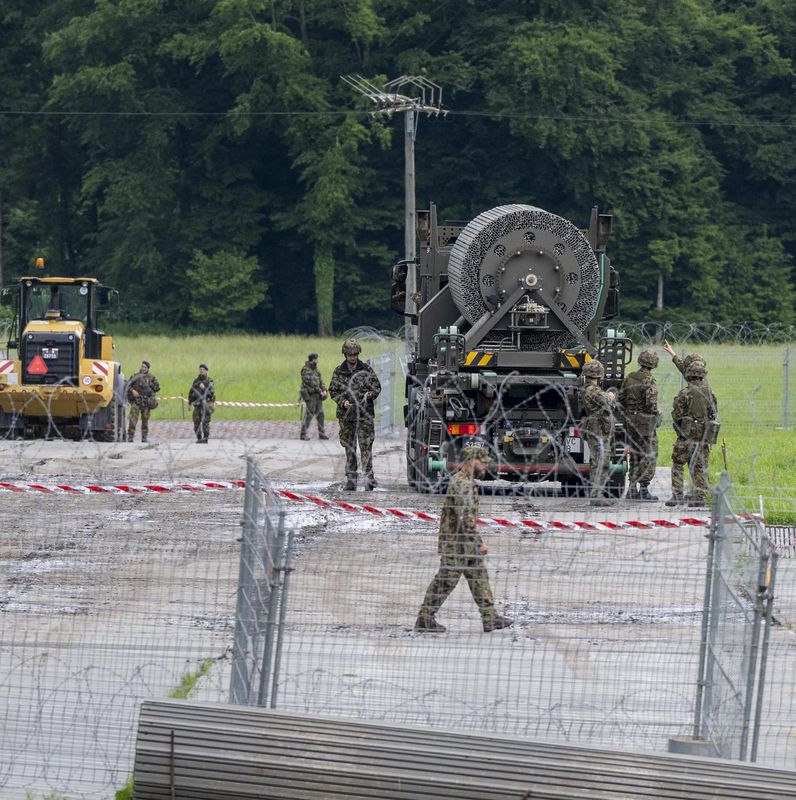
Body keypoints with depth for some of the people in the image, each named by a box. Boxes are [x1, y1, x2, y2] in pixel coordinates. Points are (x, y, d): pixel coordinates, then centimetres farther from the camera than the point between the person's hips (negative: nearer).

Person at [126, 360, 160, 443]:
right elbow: (128, 385, 3)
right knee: (133, 418, -11)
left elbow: (157, 387, 8)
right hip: (136, 401, -1)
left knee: (145, 420, 4)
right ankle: (130, 436, -11)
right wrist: (132, 390, -16)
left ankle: (144, 437, 12)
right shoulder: (135, 376, 6)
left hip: (146, 401, 1)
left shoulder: (151, 377, 6)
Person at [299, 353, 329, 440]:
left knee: (320, 414, 8)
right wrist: (320, 391, -15)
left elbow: (320, 380, 13)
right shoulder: (305, 370, -12)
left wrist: (324, 390, -3)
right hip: (310, 395, -8)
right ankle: (303, 434, -2)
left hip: (317, 395, 8)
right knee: (309, 415, -7)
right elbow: (311, 383, -17)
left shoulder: (315, 369, 15)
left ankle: (321, 433, 14)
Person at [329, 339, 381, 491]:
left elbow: (377, 387, 8)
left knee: (366, 446, -10)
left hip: (364, 415, -2)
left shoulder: (366, 370, 2)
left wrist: (371, 394, -14)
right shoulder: (339, 372, 6)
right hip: (346, 415, 2)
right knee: (349, 448, 6)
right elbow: (333, 390, 9)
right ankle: (350, 479, 12)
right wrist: (342, 401, -9)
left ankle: (368, 477, -10)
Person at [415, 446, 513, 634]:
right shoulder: (462, 484, -20)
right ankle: (425, 619, 2)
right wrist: (478, 542, -21)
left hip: (467, 545, 11)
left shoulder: (466, 482, 15)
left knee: (479, 579, 12)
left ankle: (490, 618, 15)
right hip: (457, 543, -11)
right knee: (445, 581, -4)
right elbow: (466, 517, -25)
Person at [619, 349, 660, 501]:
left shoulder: (629, 378, 5)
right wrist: (656, 415, -2)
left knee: (635, 455, 15)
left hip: (631, 421, 6)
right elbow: (651, 403, -20)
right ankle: (643, 489, -3)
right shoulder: (649, 380, -15)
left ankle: (632, 488, 16)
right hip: (646, 423, -6)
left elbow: (621, 399, 9)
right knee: (649, 456, 0)